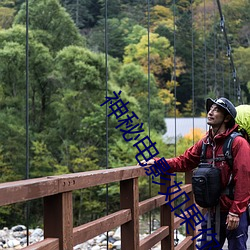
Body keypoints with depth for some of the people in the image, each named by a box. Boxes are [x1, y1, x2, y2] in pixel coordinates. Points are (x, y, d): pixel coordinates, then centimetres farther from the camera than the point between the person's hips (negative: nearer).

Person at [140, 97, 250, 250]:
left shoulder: (238, 143, -13)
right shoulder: (205, 143, 8)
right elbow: (183, 161, 9)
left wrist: (235, 212, -18)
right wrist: (157, 163, -4)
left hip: (234, 213, -6)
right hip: (213, 211, 6)